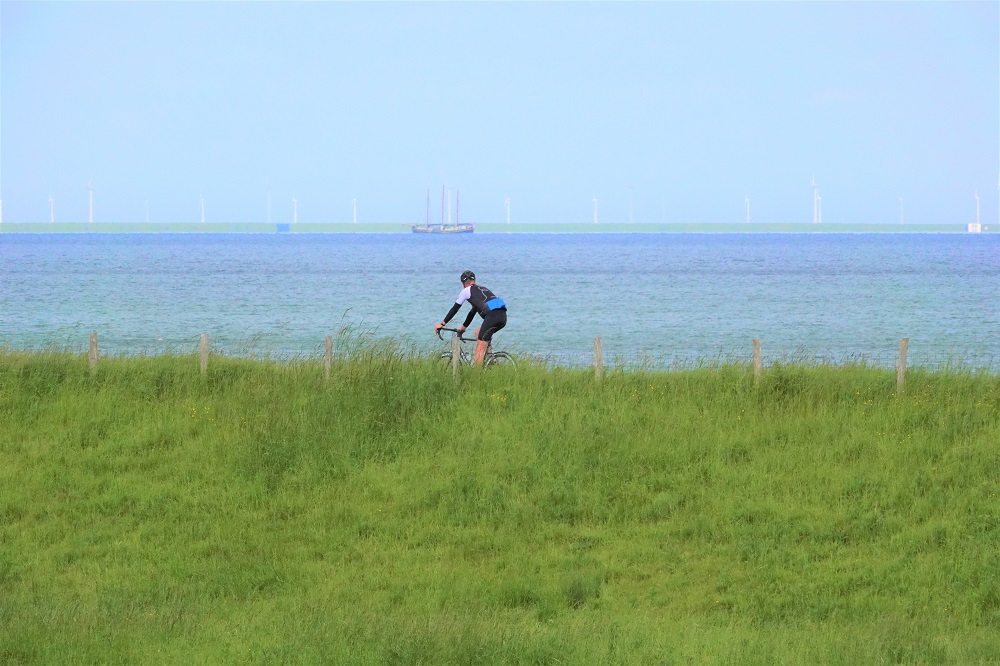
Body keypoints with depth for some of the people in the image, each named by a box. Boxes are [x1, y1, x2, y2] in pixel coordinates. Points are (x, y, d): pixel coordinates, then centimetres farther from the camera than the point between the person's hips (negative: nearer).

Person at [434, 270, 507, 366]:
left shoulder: (467, 290, 11)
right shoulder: (481, 288, 33)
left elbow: (455, 309, 15)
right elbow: (473, 311, 41)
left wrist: (442, 324, 22)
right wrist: (463, 327, 49)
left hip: (492, 316, -8)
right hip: (503, 316, 8)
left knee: (480, 349, -5)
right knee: (478, 333, 28)